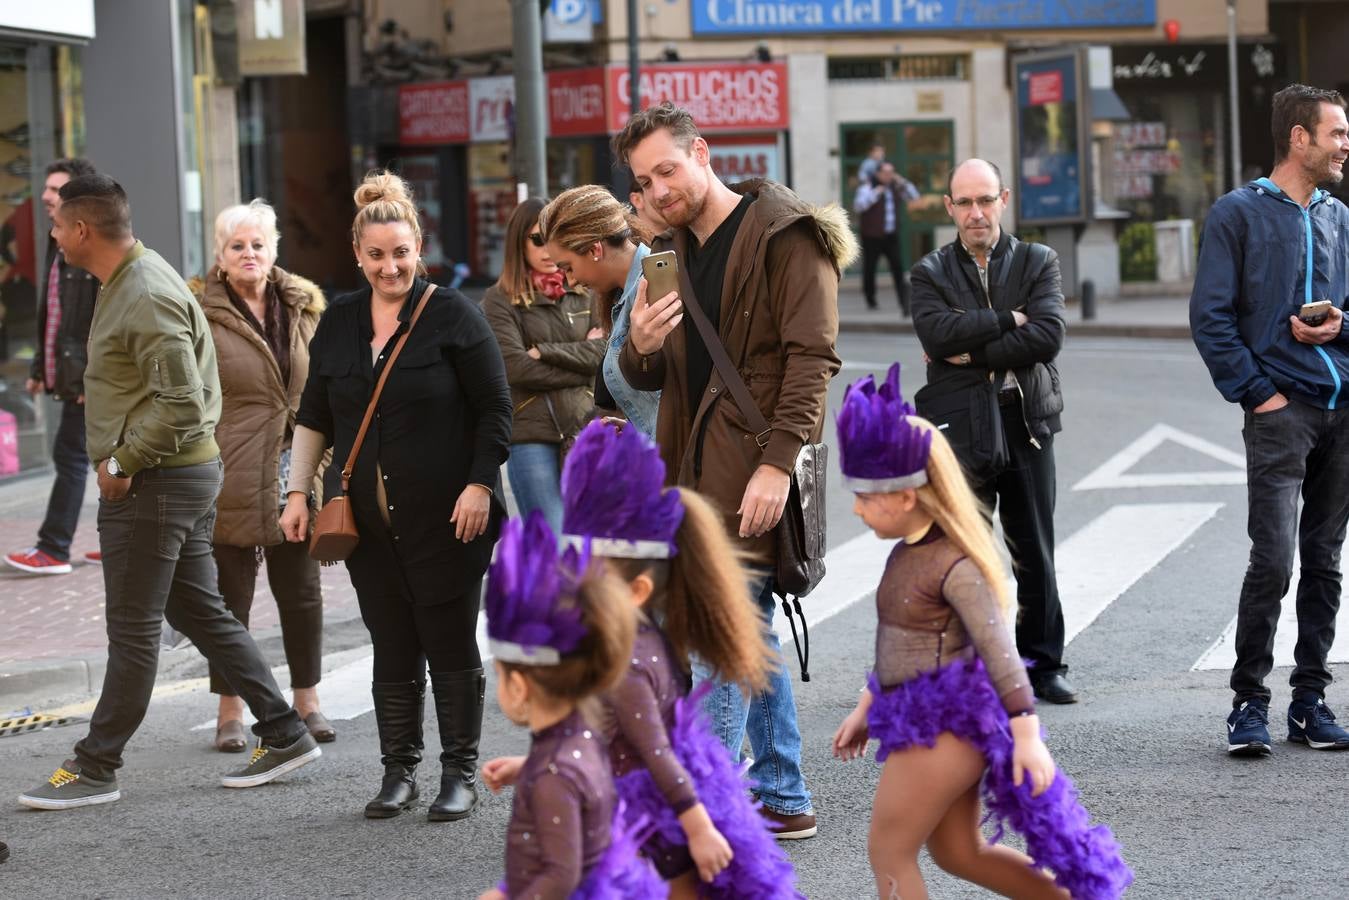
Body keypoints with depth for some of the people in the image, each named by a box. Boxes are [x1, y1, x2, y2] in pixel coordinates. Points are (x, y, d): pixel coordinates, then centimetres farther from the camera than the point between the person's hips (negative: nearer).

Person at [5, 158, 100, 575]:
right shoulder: (61, 244, 17)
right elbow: (51, 312, 22)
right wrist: (40, 367, 19)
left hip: (91, 374, -9)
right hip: (67, 372, 9)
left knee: (70, 454, -7)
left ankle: (54, 549, -4)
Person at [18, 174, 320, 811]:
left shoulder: (147, 298, -20)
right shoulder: (131, 280, 12)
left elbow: (181, 405, -25)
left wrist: (121, 463, -16)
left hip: (153, 482, -10)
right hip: (187, 474, 10)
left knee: (133, 631, -1)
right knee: (200, 611, 14)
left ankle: (94, 769, 7)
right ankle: (284, 734, 17)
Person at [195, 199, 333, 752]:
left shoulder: (303, 307, 8)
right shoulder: (201, 314, -6)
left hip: (296, 478, 4)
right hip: (231, 479, -4)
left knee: (302, 593, 11)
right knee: (230, 597, 4)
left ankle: (307, 701, 23)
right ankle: (230, 711, 13)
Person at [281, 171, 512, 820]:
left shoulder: (452, 315, -4)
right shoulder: (339, 323, 10)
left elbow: (495, 411, -4)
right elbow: (314, 418, 18)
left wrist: (479, 485, -12)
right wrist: (298, 491, 11)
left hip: (447, 517, -4)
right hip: (370, 520, 4)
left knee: (451, 644, 1)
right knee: (391, 647, 7)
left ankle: (460, 773, 11)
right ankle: (398, 771, 16)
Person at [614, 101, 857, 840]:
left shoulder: (783, 234, -8)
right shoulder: (675, 250, 16)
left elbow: (811, 356, -15)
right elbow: (645, 379, 18)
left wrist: (778, 462, -24)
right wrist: (640, 346, -7)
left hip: (753, 474, -8)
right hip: (698, 471, 8)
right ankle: (782, 799, 21)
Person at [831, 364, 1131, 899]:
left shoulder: (954, 567, -19)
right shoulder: (907, 554, 9)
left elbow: (998, 650, -20)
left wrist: (1027, 734, -22)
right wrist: (866, 709, 25)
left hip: (944, 724, -10)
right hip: (926, 717, 10)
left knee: (888, 854, -3)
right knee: (958, 853, 16)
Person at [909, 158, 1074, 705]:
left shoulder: (1038, 263, 6)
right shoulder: (931, 273, 6)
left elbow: (1048, 336, -10)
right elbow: (938, 333, -14)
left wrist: (973, 354, -10)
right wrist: (1008, 321, -11)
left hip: (1026, 423, 1)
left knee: (1035, 556, 8)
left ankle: (1044, 666, 17)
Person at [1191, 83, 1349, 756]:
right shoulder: (1238, 214, -1)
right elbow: (1210, 318, -5)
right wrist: (1258, 392, -10)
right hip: (1281, 410, -6)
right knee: (1273, 560, -13)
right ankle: (1249, 703, -3)